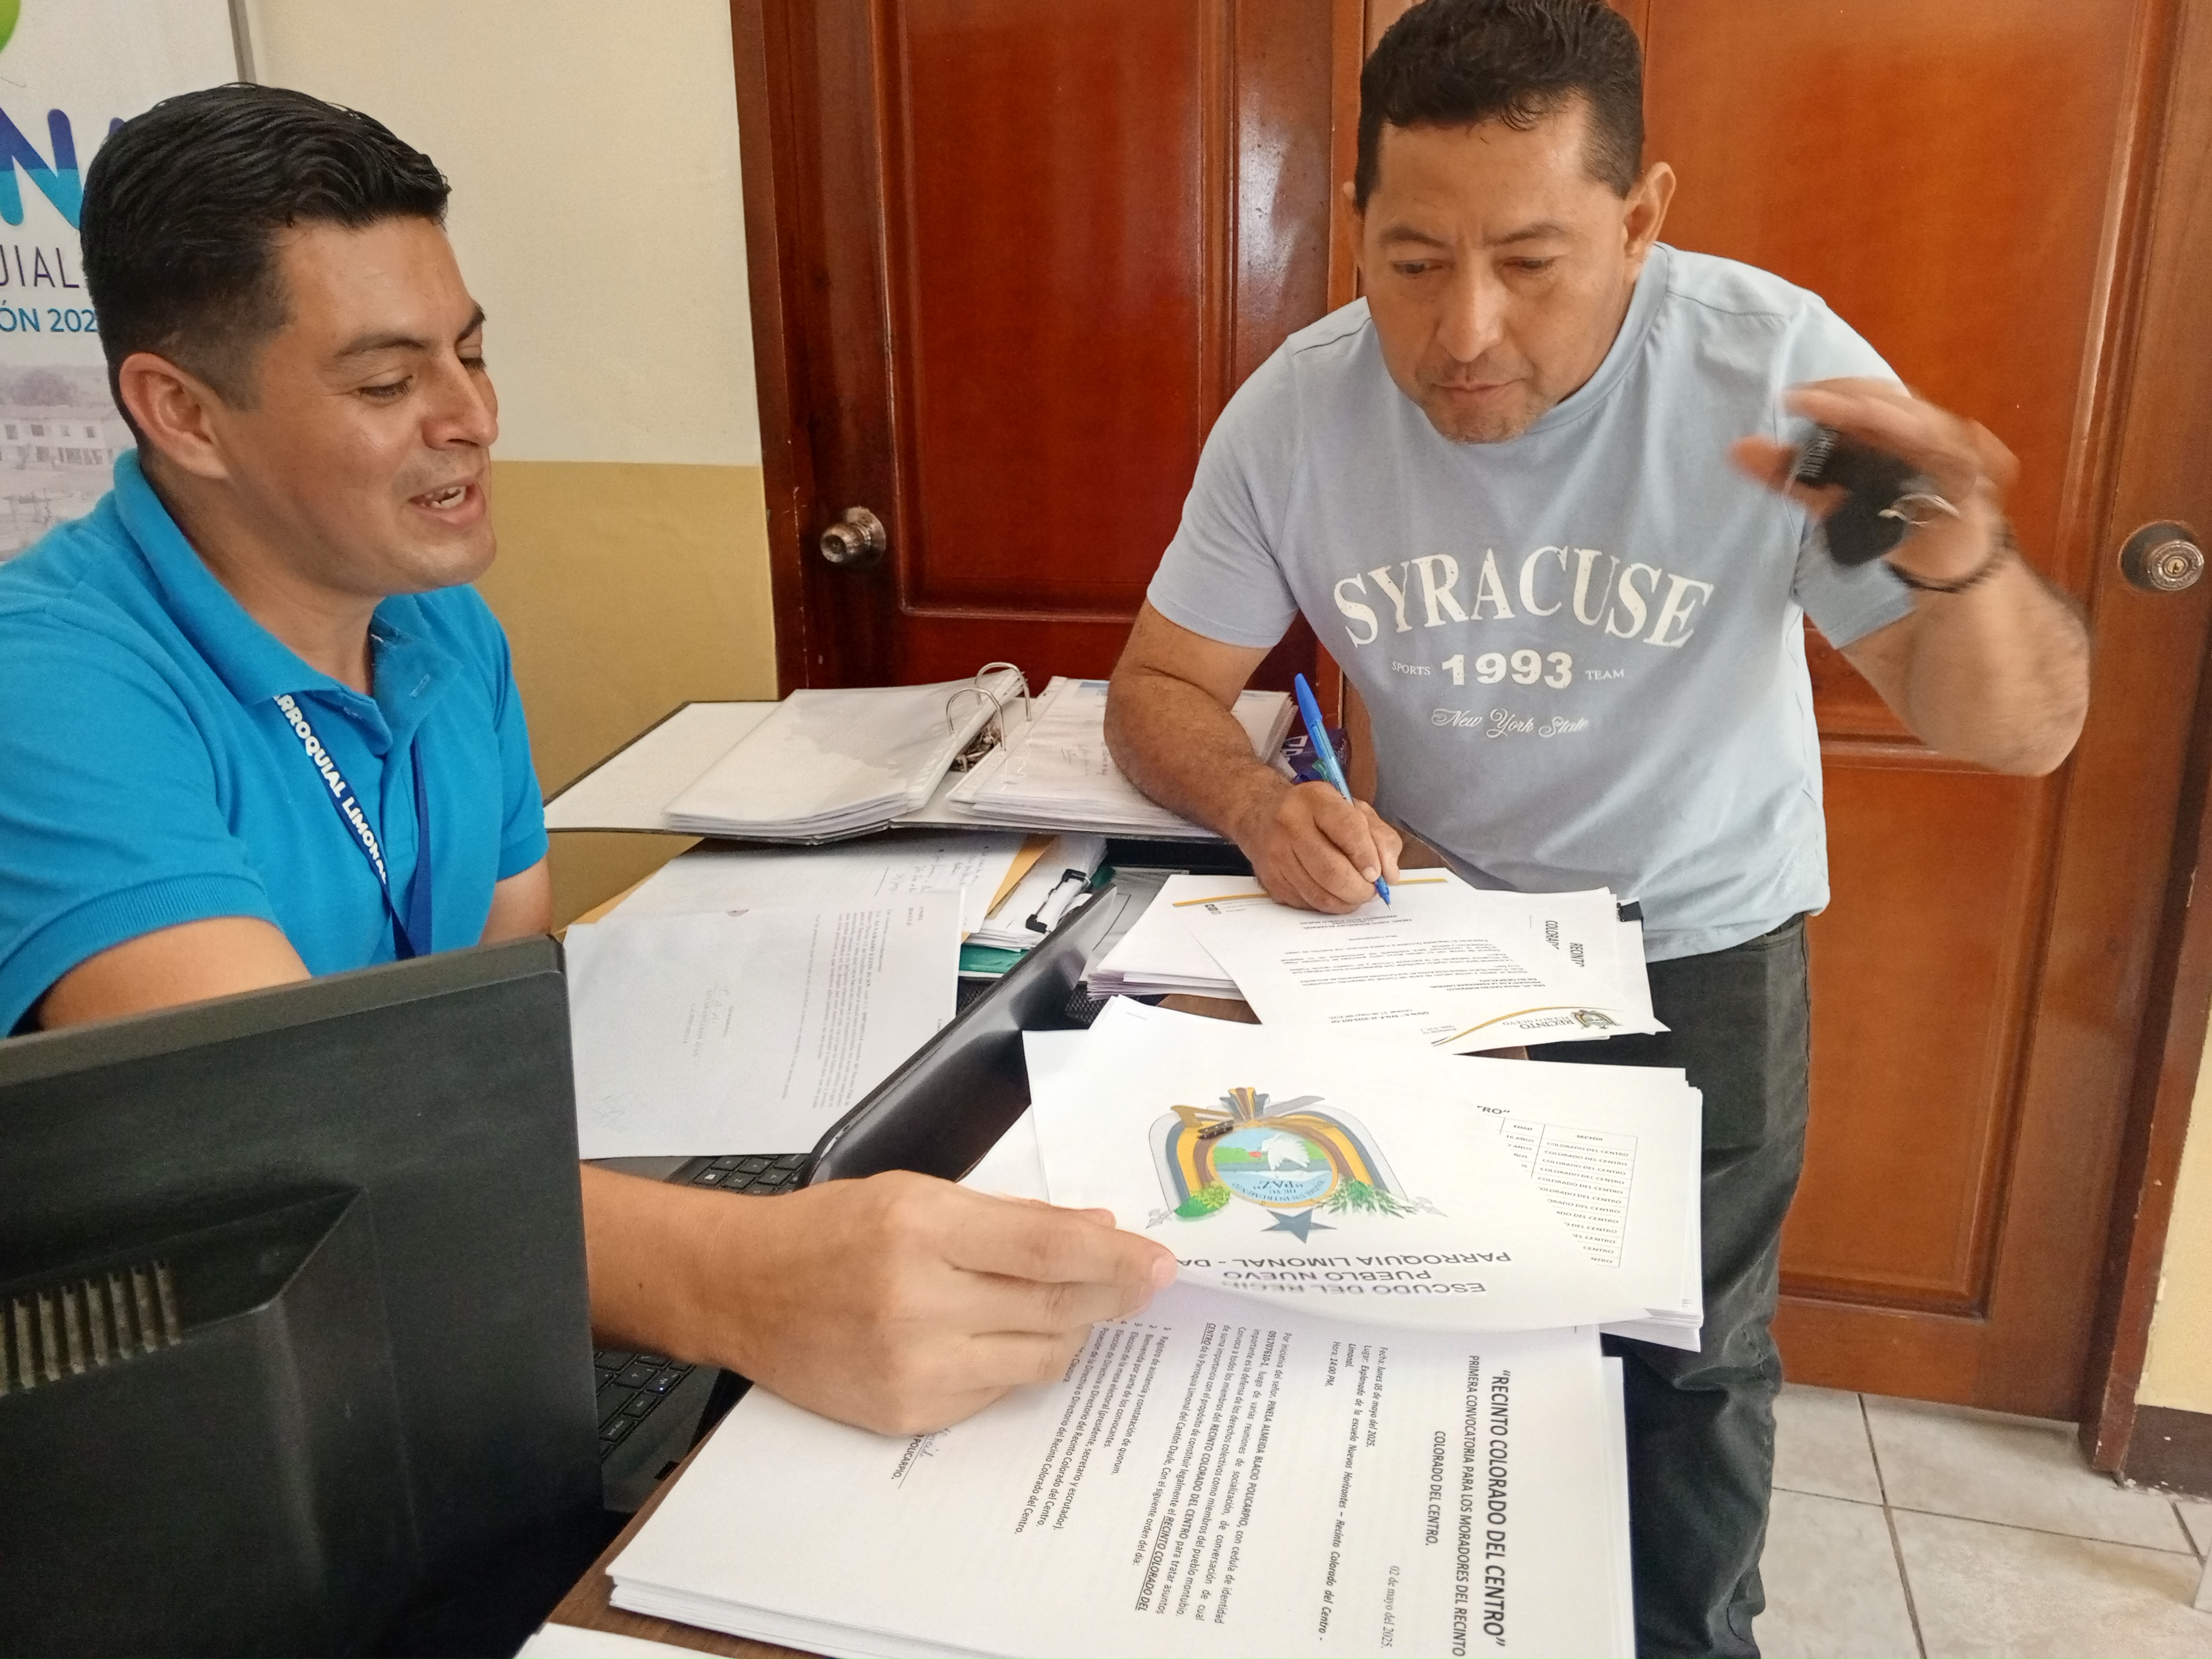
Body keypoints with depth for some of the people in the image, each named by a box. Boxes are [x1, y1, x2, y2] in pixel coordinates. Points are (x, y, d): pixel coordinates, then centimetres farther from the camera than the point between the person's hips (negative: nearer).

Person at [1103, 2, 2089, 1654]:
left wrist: (1962, 569, -45)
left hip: (1706, 955, -1)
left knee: (1689, 1365, 15)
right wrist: (1262, 804, -32)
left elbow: (2021, 731, -21)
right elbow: (1160, 689, -10)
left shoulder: (1774, 367, -23)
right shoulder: (1296, 412, -17)